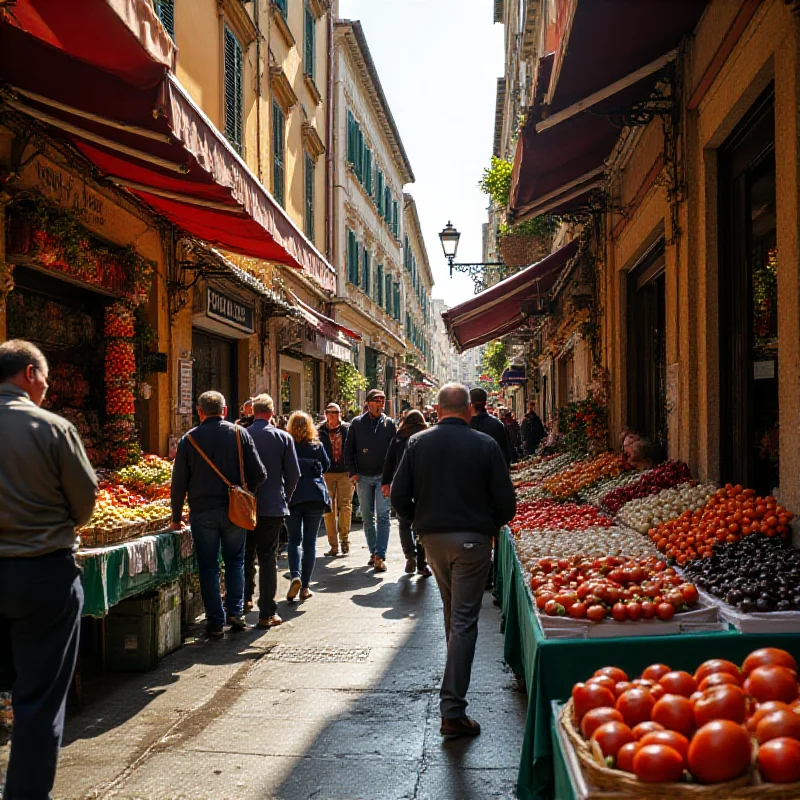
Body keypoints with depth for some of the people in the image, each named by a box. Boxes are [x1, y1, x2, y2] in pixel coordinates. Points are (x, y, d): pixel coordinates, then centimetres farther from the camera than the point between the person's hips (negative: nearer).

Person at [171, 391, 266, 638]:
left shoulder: (189, 439, 0)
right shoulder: (239, 434, -1)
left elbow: (179, 483, 1)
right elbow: (259, 474, -3)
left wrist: (176, 517, 10)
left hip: (202, 512, 0)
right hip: (234, 509, 0)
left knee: (208, 567, 8)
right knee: (235, 561, 16)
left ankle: (215, 622, 10)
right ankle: (235, 612, 10)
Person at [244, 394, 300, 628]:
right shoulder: (283, 437, -6)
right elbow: (293, 474, -4)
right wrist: (285, 496, 12)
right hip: (273, 507, -1)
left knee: (246, 556, 18)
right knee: (268, 558, 3)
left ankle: (245, 599, 28)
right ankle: (267, 613, 4)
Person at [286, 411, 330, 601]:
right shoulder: (317, 446, 1)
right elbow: (326, 466, 15)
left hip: (292, 497, -1)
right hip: (315, 496, 1)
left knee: (294, 539, 10)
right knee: (310, 541, 7)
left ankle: (295, 575, -13)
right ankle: (305, 586, 7)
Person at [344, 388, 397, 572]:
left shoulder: (389, 423, 4)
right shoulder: (357, 423, 4)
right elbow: (348, 450, 6)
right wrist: (352, 472, -3)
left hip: (383, 476, -1)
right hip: (363, 477, 1)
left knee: (383, 516, -9)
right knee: (368, 518, 9)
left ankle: (380, 556, -10)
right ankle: (373, 552, 20)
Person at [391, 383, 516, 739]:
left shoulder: (417, 443, -1)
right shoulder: (485, 445, -8)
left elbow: (399, 498, -1)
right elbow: (506, 504, -8)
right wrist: (492, 525, 12)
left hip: (431, 538, 4)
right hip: (472, 540, -4)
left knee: (451, 613, 23)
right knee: (464, 621, -1)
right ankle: (452, 710, -3)